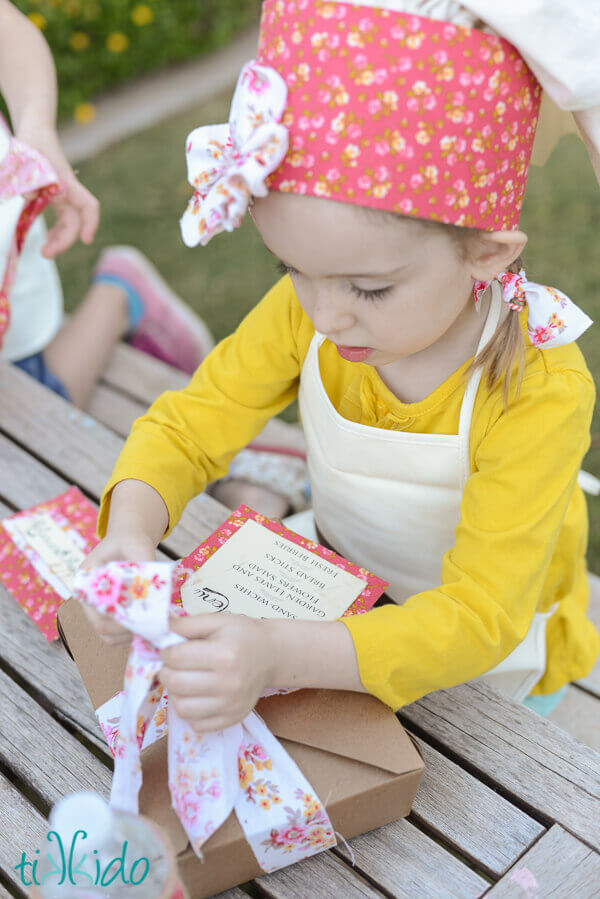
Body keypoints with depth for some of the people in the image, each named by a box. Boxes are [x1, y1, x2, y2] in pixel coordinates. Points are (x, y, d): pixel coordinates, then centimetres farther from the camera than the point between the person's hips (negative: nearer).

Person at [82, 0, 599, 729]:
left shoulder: (540, 394, -34)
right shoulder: (305, 311, -20)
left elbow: (478, 616, -35)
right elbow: (189, 424, -13)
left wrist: (282, 656, -50)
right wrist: (130, 526, -35)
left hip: (489, 642, -3)